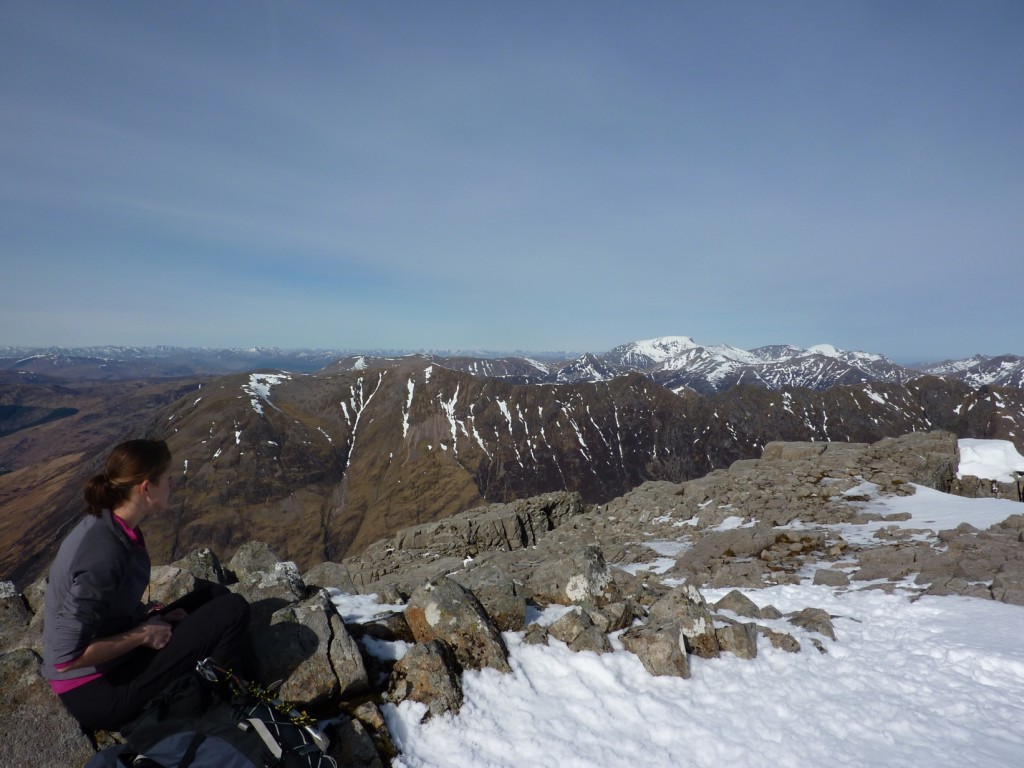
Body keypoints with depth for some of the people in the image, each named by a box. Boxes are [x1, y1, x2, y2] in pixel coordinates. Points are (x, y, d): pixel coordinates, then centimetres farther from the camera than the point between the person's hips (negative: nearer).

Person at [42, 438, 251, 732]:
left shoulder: (105, 524, -2)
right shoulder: (105, 552, -30)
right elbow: (67, 657, -28)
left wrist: (152, 618, 2)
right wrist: (143, 635, -17)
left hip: (110, 658, 9)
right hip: (97, 691, -9)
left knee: (212, 594, 13)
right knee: (233, 609, -13)